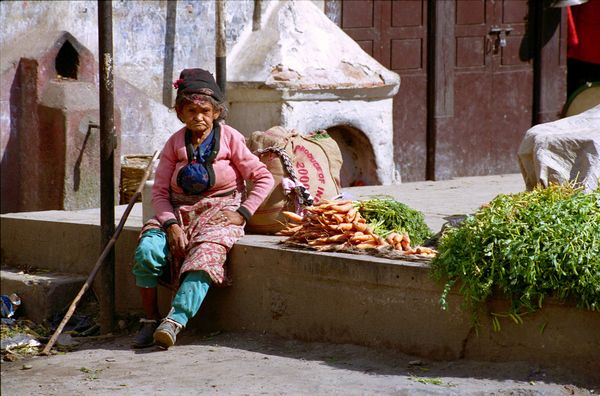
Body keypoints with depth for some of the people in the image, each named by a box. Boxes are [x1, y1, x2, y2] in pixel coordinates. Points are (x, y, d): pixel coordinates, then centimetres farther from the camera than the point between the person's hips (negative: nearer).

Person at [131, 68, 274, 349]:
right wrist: (171, 224, -15)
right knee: (146, 251, -26)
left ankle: (175, 321, -50)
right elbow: (159, 191, 3)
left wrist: (241, 213, -10)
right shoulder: (175, 143, 8)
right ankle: (150, 321, -17)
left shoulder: (230, 139, 2)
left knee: (205, 257, -34)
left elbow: (263, 178, 1)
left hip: (219, 213, -3)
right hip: (179, 213, 3)